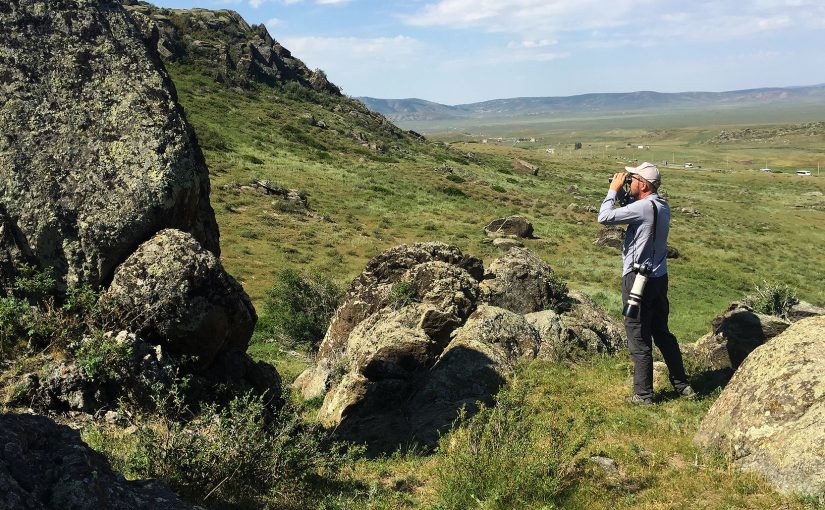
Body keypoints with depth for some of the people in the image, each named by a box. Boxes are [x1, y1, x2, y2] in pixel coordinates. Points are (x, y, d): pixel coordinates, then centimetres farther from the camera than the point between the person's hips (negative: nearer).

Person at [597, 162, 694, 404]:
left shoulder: (644, 207, -21)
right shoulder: (661, 205, 8)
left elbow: (604, 217, -25)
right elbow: (630, 210, 21)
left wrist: (613, 190, -11)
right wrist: (620, 193, 7)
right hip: (659, 277, 9)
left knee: (639, 341, 2)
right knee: (662, 333, 20)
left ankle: (643, 395, 12)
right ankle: (682, 385, 29)